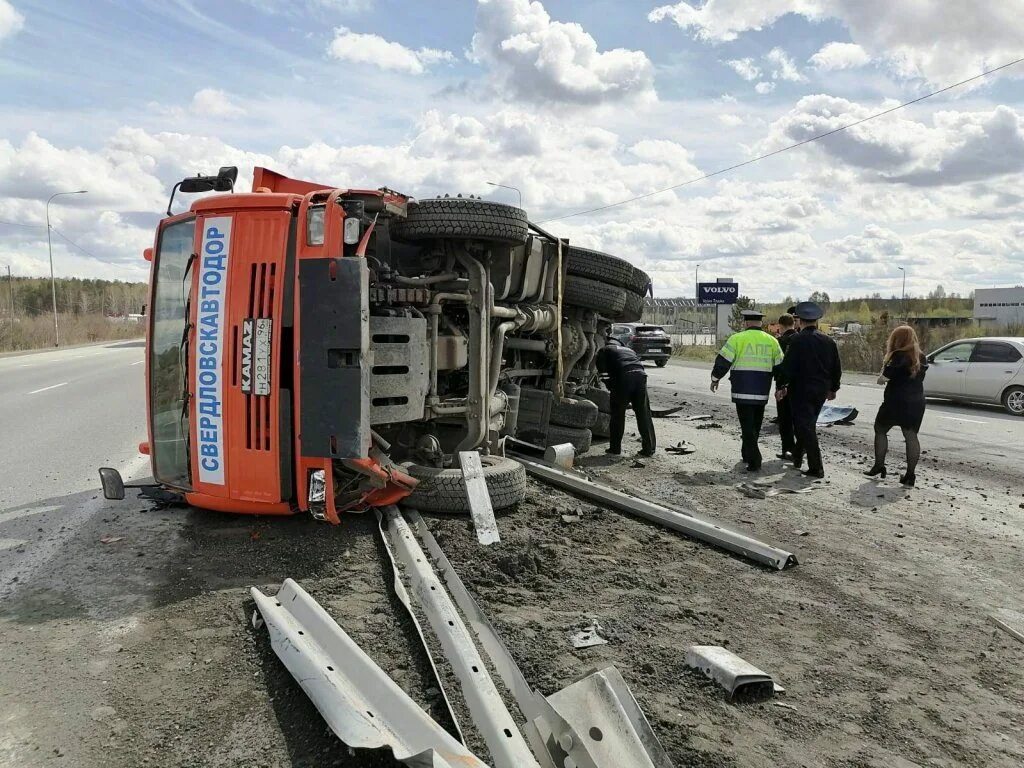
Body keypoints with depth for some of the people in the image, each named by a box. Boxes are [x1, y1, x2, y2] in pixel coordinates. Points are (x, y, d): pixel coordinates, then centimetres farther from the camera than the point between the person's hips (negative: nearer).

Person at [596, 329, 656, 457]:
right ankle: (649, 448, 12)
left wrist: (612, 387, 11)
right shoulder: (628, 349, 37)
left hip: (623, 378, -4)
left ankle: (615, 447, 15)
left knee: (617, 414, 10)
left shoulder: (604, 350, 22)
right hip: (641, 375, 4)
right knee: (644, 414, 10)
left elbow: (603, 372, 7)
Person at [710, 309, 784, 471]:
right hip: (762, 391, 5)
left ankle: (754, 461, -10)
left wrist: (715, 379, 8)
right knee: (755, 425, 18)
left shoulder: (737, 338, -6)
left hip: (742, 391, -4)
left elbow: (723, 361, -6)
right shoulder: (772, 341, 8)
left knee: (747, 426, -2)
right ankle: (747, 454, 33)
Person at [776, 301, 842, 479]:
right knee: (809, 424, 21)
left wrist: (782, 387, -7)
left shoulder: (797, 340, -12)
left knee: (804, 426, -2)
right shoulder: (828, 341, 6)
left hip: (801, 390, -6)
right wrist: (833, 388, 22)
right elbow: (837, 369, 12)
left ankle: (816, 468, -5)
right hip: (821, 391, 6)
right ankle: (798, 457, 31)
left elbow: (788, 367, -15)